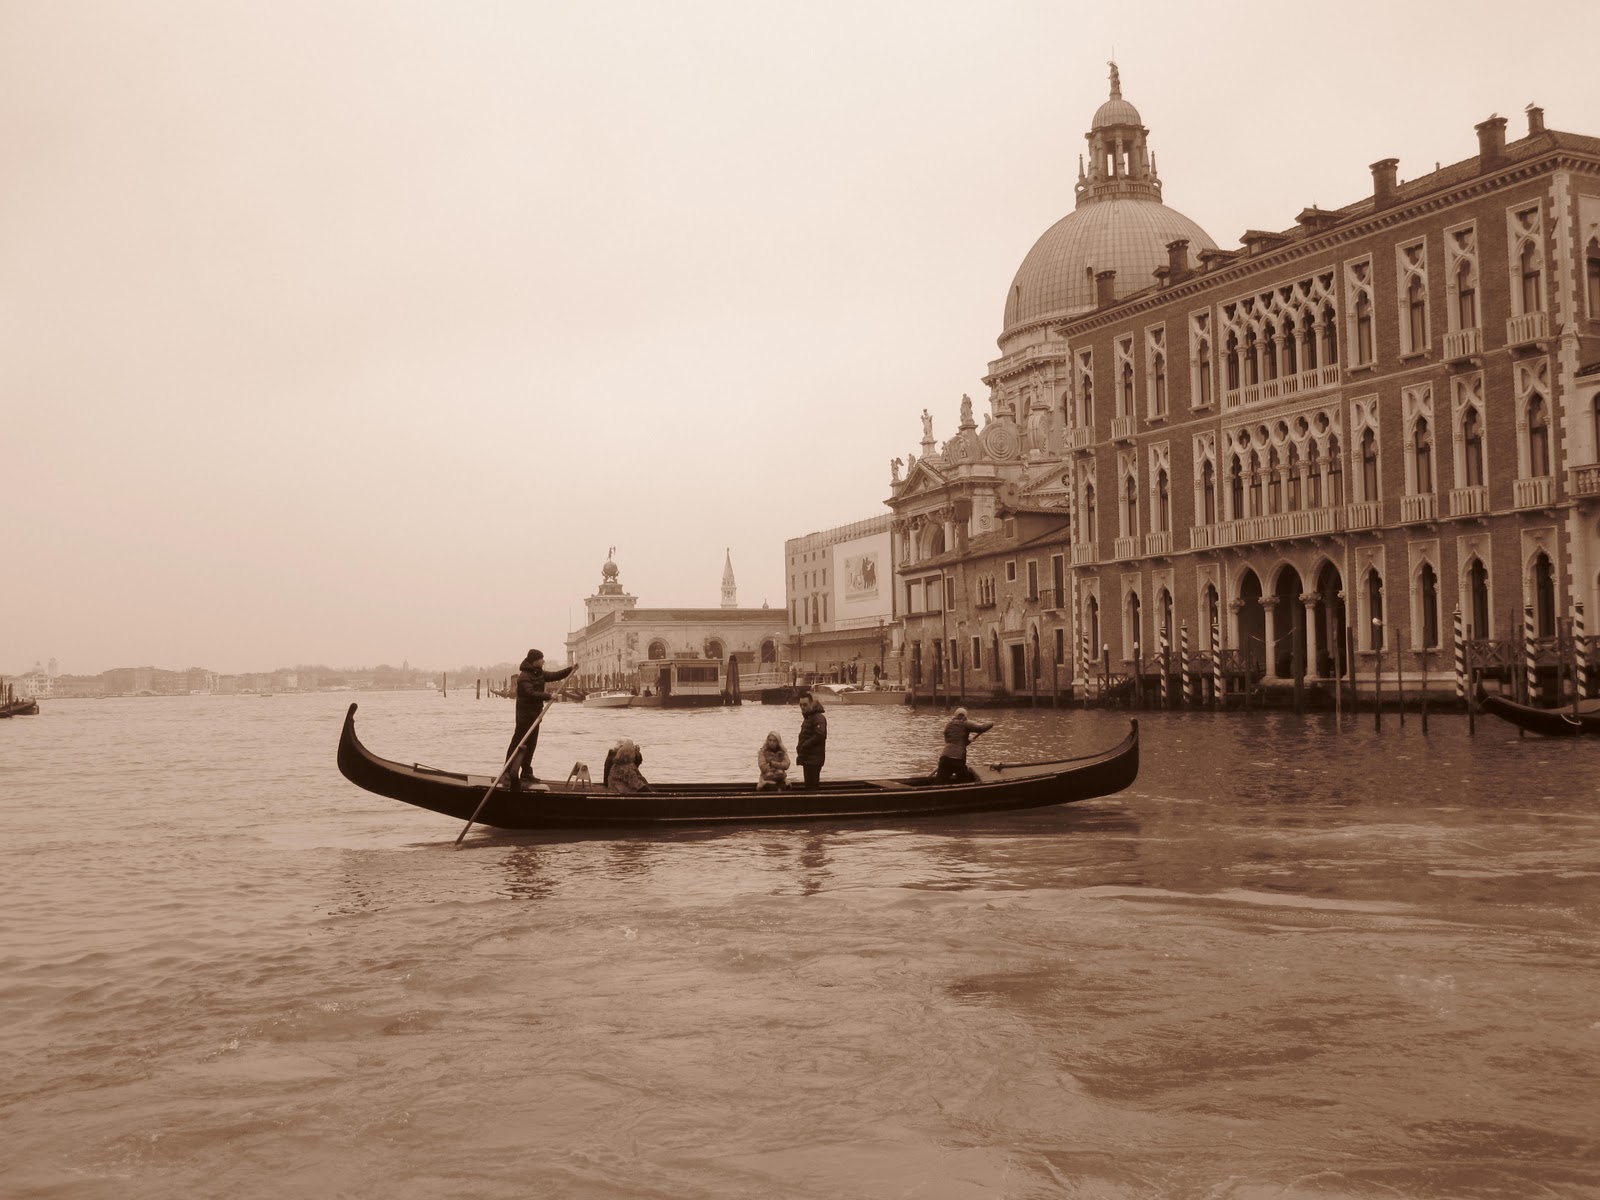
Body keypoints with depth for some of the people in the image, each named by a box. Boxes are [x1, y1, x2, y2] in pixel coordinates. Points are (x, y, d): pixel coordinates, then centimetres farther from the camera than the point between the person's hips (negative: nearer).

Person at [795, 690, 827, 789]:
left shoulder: (818, 717, -13)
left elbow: (820, 735, -26)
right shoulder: (808, 717, 19)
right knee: (809, 785, 13)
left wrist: (803, 746, -19)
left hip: (814, 758, -10)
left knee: (812, 785, -11)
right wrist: (800, 747, 7)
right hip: (808, 758, 10)